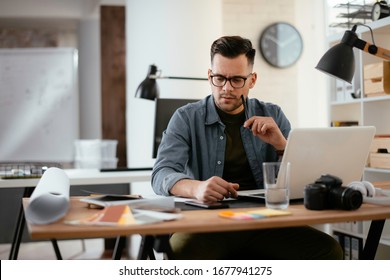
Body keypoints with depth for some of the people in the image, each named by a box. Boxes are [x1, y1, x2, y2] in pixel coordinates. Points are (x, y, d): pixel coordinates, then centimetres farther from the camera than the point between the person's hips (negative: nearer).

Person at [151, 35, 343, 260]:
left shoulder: (272, 116, 11)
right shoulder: (187, 118, 4)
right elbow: (162, 174, -11)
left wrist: (280, 144, -12)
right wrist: (196, 187, -33)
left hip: (264, 219, 3)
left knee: (329, 250, -23)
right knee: (181, 252, -36)